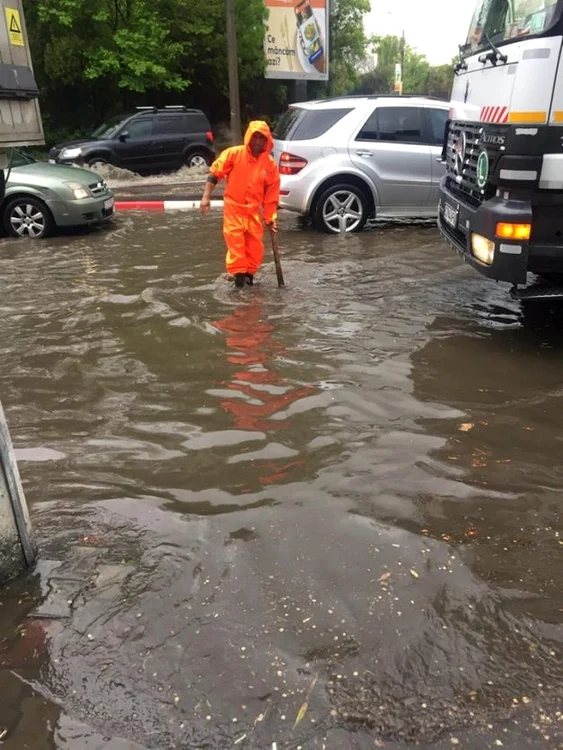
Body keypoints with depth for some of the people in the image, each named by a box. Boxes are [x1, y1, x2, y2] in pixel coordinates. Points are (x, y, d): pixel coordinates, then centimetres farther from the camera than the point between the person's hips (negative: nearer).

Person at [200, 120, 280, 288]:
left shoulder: (270, 164, -2)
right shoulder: (234, 154, -8)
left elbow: (271, 194, 2)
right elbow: (215, 173, -5)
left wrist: (271, 218, 1)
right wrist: (206, 197, -10)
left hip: (254, 210, 2)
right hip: (233, 206, -2)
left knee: (255, 244, 3)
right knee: (235, 241, -5)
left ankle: (249, 272, 20)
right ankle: (239, 272, 7)